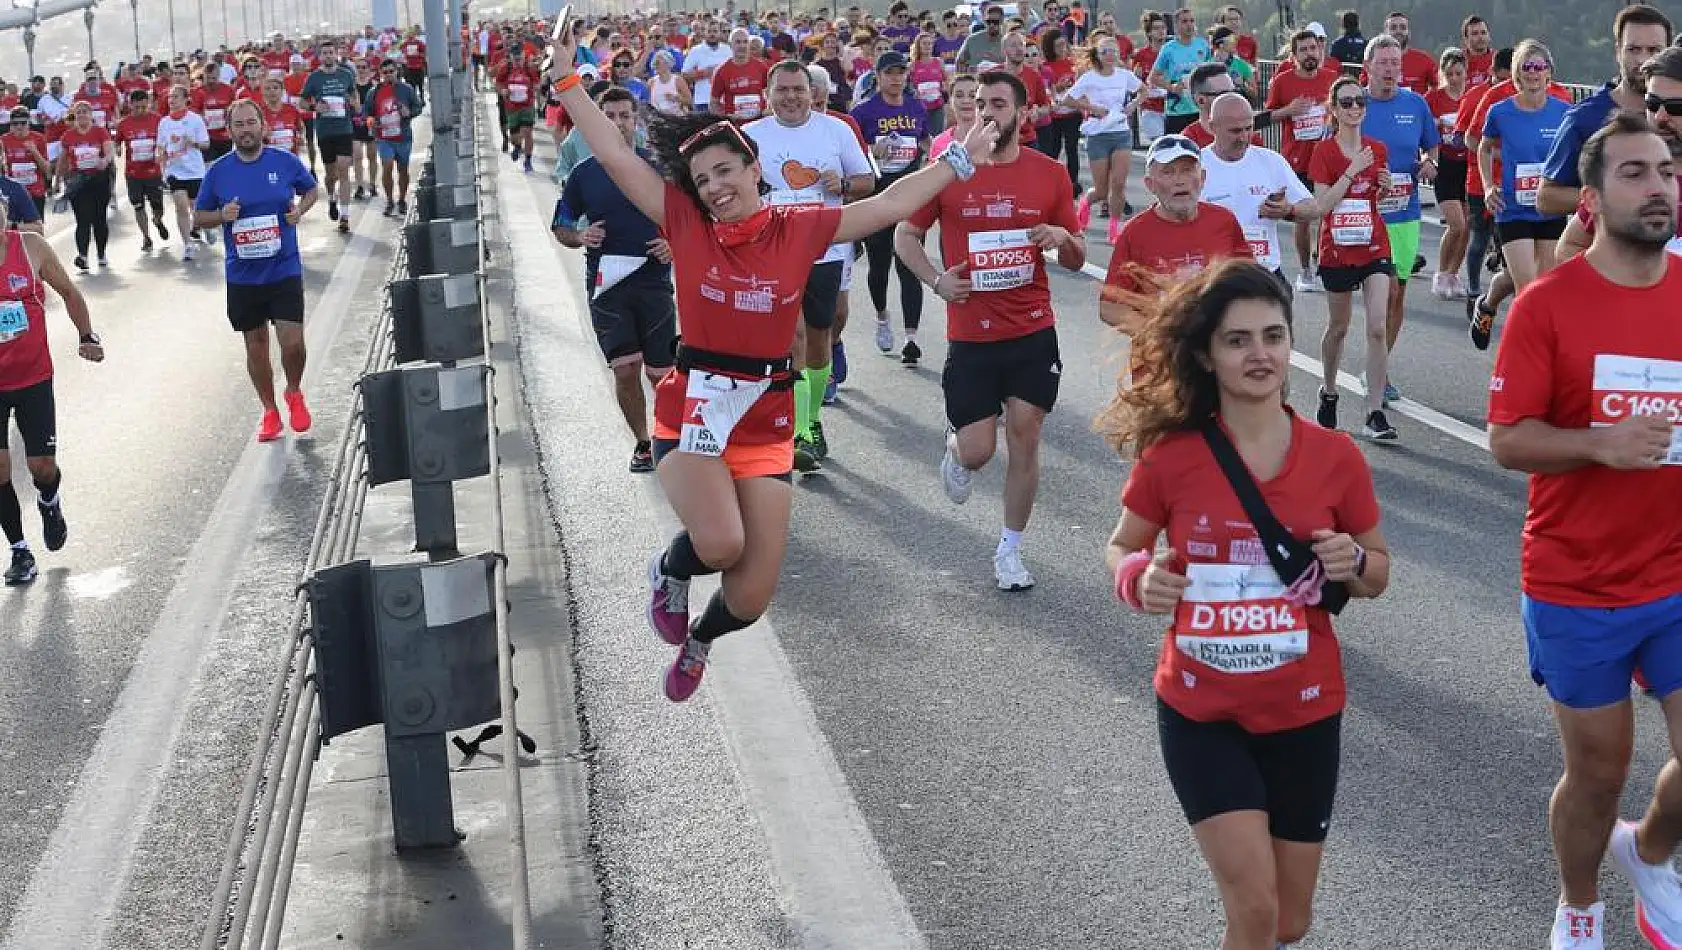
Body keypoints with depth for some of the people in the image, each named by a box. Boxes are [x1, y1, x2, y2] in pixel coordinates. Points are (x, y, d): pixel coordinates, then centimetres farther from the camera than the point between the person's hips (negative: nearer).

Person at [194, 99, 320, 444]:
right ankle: (269, 411, 27)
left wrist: (300, 209, -6)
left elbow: (311, 189, 14)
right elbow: (199, 216, 9)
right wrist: (221, 216, -12)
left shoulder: (286, 162, -4)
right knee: (256, 346, 11)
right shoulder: (219, 172, -1)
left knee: (293, 343, -10)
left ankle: (294, 393, 22)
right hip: (242, 276, 2)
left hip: (284, 270, -2)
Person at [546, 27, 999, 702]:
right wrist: (567, 82, -10)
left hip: (767, 425, 2)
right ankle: (669, 572, 10)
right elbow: (616, 157, -6)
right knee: (720, 544, -29)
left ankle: (697, 641, 39)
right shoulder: (686, 225, -3)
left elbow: (888, 207, 5)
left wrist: (961, 162, 5)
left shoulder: (801, 230, 0)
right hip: (693, 410, -2)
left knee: (751, 599, 2)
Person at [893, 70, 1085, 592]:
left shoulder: (1050, 174, 1)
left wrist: (1062, 237, -13)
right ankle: (955, 448, 37)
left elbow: (1077, 260, 10)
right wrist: (936, 279, -9)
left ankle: (1010, 550, 16)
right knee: (977, 450, -2)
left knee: (1025, 436, 1)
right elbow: (905, 234, 7)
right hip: (970, 334, -1)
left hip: (1033, 331, 1)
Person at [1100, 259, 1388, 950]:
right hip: (1200, 712, -2)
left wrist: (1354, 562, -17)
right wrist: (1138, 579, -17)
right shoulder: (1170, 455, -11)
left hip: (1303, 712, 2)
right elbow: (1120, 547, 5)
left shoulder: (1336, 457, -7)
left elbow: (1378, 572, 6)